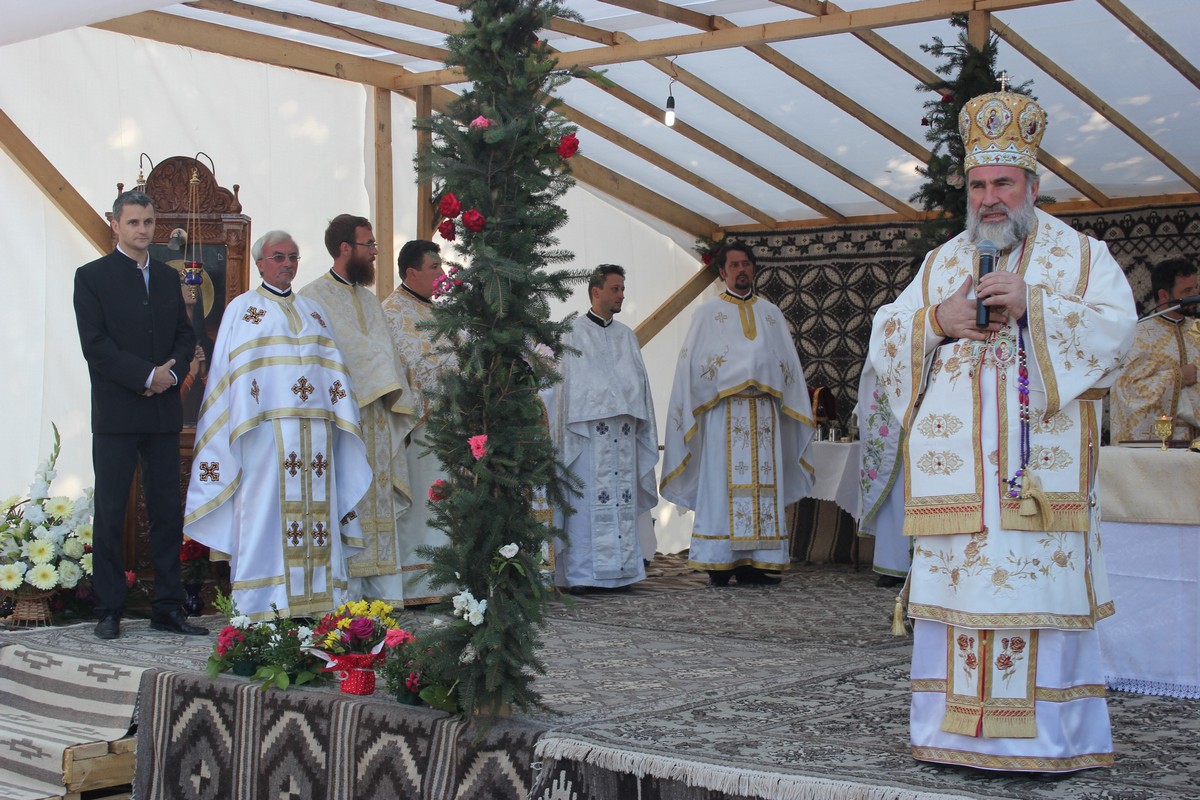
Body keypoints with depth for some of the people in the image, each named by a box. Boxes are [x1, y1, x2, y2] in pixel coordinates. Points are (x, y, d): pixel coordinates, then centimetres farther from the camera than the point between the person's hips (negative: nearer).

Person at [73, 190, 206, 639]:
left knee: (168, 512, 5)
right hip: (116, 414, -5)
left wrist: (172, 372, -7)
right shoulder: (92, 277, 0)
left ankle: (168, 609, 11)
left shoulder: (168, 278, 16)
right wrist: (148, 375, -14)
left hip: (164, 413, 5)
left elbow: (185, 334, 13)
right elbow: (95, 346, -9)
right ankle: (109, 612, 8)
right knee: (110, 513, 0)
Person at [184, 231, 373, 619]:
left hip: (315, 427, 4)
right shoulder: (242, 309, 9)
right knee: (266, 509, -7)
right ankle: (262, 608, -6)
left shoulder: (313, 311, 22)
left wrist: (341, 417, 8)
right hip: (266, 427, -4)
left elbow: (332, 370, 18)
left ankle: (318, 598, 3)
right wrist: (247, 418, -9)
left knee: (316, 508, 0)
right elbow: (234, 371, 1)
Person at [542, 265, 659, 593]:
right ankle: (580, 574, -6)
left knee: (623, 500, 2)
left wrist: (642, 425, 12)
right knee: (587, 499, -8)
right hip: (587, 428, -5)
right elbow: (564, 382, -2)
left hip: (623, 431, 5)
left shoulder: (627, 336, 18)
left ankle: (620, 570, 6)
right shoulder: (574, 333, 3)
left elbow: (639, 382, 19)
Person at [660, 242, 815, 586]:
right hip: (724, 411, -3)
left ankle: (753, 562, 0)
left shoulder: (771, 313, 19)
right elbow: (692, 363, 4)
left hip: (764, 412, 4)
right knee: (723, 482, -8)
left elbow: (790, 363, 17)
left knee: (762, 483, -1)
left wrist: (796, 407, 9)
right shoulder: (708, 312, 9)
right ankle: (719, 562, -7)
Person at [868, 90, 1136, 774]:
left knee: (1042, 586, -8)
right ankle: (960, 733, 6)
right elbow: (884, 339, 13)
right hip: (956, 467, 3)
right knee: (958, 586, -1)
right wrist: (938, 321, -6)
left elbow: (1117, 327, -5)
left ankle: (1048, 735, 0)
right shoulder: (941, 265, 19)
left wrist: (1032, 305, -14)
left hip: (1041, 467, -3)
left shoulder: (1080, 254, 9)